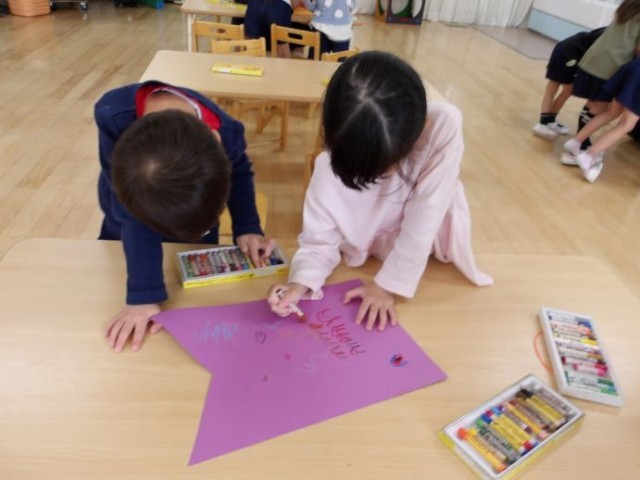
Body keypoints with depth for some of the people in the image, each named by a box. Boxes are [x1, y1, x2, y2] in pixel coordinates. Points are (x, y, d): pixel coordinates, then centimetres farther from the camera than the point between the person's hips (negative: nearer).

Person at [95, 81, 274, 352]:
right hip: (126, 216, 0)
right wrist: (143, 294, -41)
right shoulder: (112, 116, -44)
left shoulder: (226, 133, -38)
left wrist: (247, 227, -25)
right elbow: (132, 217, -37)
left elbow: (239, 173, -13)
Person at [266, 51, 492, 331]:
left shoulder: (443, 126, -36)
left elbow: (422, 222, -33)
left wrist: (388, 284, -28)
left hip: (428, 251, -1)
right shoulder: (331, 166, -31)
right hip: (366, 258, 1)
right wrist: (301, 283, -44)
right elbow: (319, 241, -23)